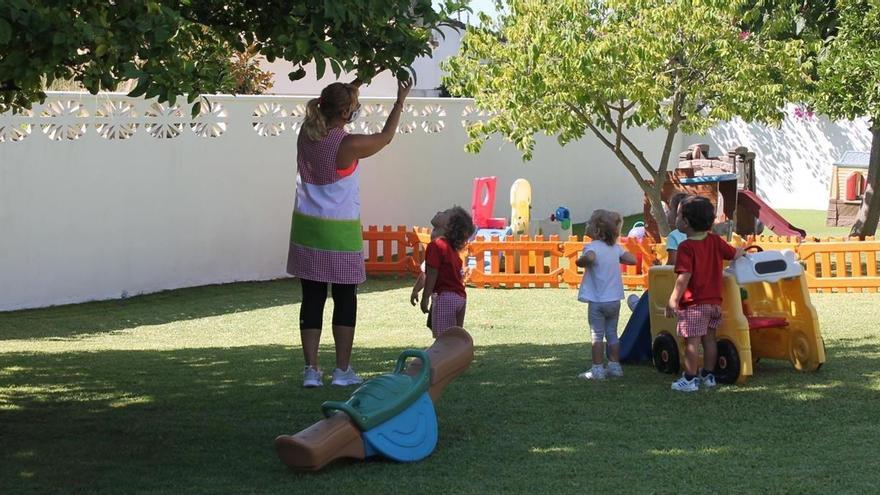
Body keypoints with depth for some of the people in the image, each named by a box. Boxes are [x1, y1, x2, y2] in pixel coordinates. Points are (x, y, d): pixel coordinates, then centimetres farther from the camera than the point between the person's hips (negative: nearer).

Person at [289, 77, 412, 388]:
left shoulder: (307, 133, -1)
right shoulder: (348, 145, -17)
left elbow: (338, 100, 21)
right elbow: (385, 137, 2)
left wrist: (354, 87, 24)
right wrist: (401, 100, 11)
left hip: (306, 227, 5)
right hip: (339, 231, -5)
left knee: (312, 298, 7)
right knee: (345, 299, 7)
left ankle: (311, 369, 6)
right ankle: (342, 371, 10)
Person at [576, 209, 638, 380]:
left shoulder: (592, 247, -15)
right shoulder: (616, 248, 5)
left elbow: (590, 257, -37)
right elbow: (633, 260, 8)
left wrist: (580, 262, -18)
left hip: (597, 301, -6)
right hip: (614, 300, 6)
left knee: (597, 336, 0)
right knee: (612, 334, 15)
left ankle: (597, 369, 1)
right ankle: (614, 366, 20)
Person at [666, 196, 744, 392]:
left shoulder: (686, 247, -16)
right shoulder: (715, 241, 4)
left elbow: (684, 276, -23)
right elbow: (735, 253, 16)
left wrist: (673, 300, -21)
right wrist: (743, 251, 40)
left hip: (693, 304, -8)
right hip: (714, 301, 8)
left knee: (692, 341, -3)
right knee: (709, 339, 15)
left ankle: (690, 379, 0)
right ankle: (709, 375, 23)